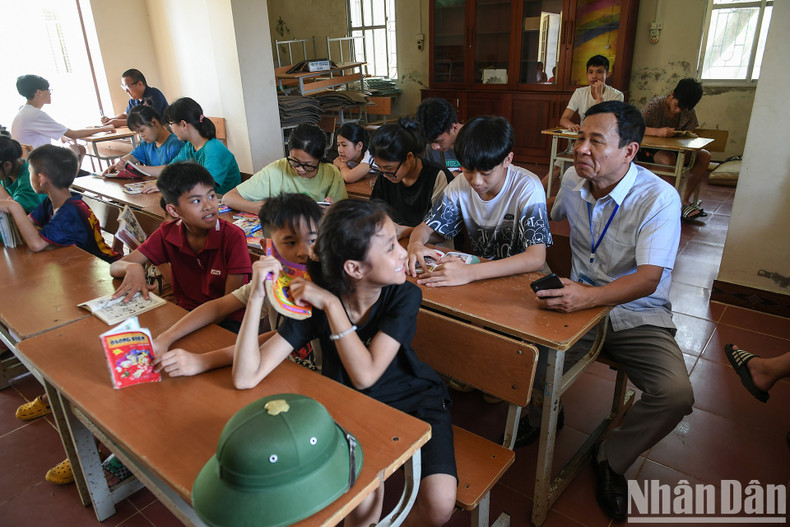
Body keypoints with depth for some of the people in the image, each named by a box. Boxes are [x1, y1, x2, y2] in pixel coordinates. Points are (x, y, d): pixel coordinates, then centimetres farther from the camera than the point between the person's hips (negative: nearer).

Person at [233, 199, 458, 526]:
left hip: (415, 401, 0)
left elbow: (365, 375, -29)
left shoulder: (404, 297, -20)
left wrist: (332, 304, -32)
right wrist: (257, 296, -34)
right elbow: (246, 378, -26)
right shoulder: (313, 302, -19)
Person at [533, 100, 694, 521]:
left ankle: (612, 460, 4)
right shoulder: (573, 180, -1)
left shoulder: (659, 198, -17)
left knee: (676, 395, -26)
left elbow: (648, 279, -27)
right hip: (581, 303, 3)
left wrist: (589, 296, -44)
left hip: (638, 317, -3)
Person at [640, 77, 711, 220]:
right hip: (649, 151, -6)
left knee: (704, 155, -14)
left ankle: (686, 199, -12)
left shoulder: (688, 112, 2)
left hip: (675, 149, 6)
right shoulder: (655, 106, -14)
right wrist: (658, 131, -41)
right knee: (668, 158, -37)